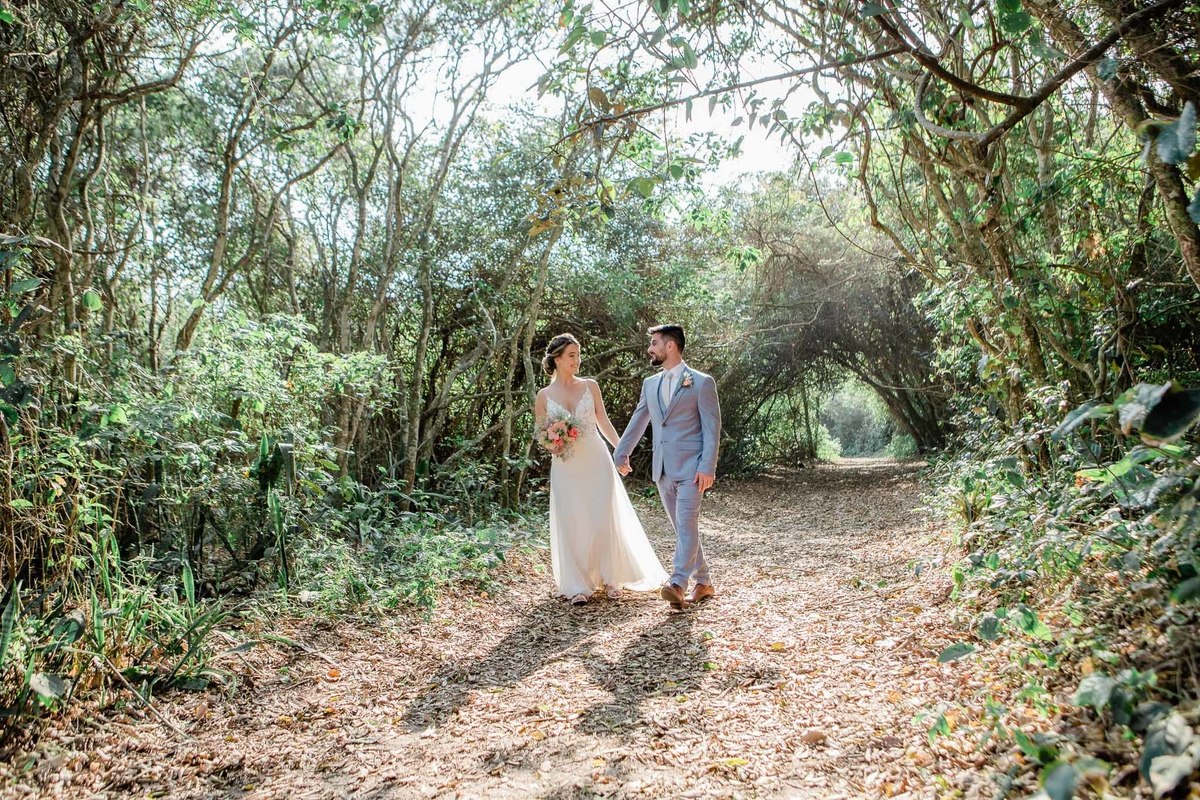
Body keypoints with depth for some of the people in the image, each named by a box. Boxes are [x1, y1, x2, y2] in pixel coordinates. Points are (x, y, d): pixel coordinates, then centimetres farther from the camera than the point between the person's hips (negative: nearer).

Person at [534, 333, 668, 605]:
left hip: (597, 462, 1)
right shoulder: (544, 396, 1)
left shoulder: (590, 386, 3)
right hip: (566, 468, 0)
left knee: (605, 521, 2)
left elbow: (604, 423, 8)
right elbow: (540, 436, 7)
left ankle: (610, 578, 20)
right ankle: (578, 585, 14)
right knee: (572, 525, 2)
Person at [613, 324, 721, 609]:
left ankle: (678, 584, -20)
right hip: (662, 469, 6)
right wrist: (621, 453, 23)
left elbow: (712, 428, -7)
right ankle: (703, 583, 20)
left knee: (686, 524, -14)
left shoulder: (702, 382, -4)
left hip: (691, 467, -6)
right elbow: (637, 422, 22)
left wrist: (708, 467, -15)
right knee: (682, 527, 10)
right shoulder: (650, 384, 14)